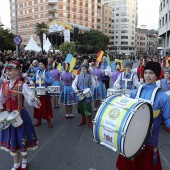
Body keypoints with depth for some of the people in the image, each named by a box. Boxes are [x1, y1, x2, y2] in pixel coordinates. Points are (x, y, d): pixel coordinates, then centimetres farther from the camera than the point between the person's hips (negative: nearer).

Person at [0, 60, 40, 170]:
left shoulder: (22, 85, -14)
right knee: (12, 140, 15)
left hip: (21, 115, -5)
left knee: (22, 138, 10)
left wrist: (33, 99, -41)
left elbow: (30, 101, -20)